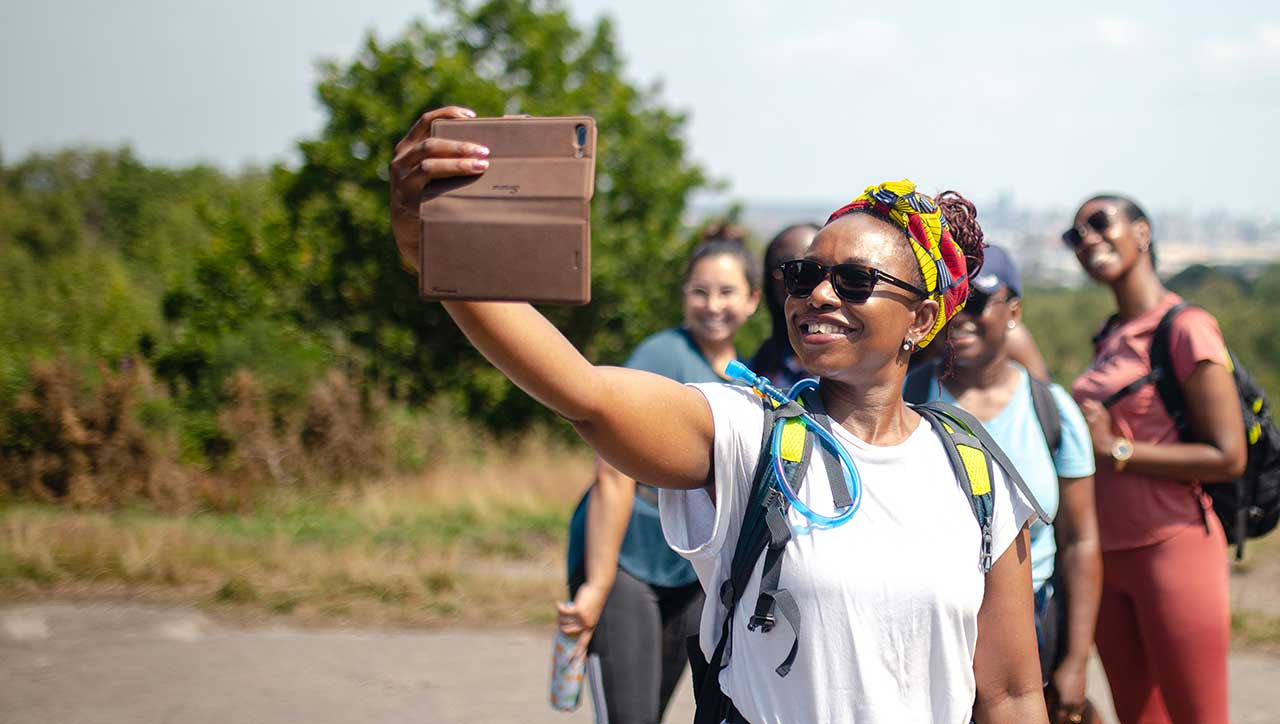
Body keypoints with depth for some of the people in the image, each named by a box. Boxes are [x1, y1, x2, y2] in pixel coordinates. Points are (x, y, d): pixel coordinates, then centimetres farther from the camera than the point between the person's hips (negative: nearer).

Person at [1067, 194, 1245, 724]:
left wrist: (1116, 449, -15)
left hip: (1173, 548, -8)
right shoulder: (1111, 338, 12)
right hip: (1108, 555, 8)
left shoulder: (1187, 328, -11)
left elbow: (1227, 457, -15)